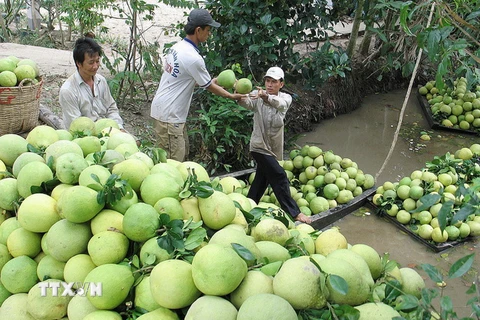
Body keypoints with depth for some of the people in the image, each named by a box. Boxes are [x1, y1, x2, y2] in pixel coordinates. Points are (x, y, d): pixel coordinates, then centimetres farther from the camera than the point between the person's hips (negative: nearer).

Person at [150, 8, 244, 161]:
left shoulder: (177, 47, 6)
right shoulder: (193, 57, -20)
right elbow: (209, 87, -7)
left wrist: (212, 81, 20)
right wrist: (232, 96, 7)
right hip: (169, 115, -10)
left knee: (182, 151, 18)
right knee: (173, 161, -5)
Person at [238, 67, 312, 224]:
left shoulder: (285, 98, -3)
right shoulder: (257, 95, -8)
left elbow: (280, 103, -28)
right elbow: (248, 103, -31)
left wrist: (266, 97, -50)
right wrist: (240, 97, -55)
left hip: (274, 147, 5)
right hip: (260, 145, -5)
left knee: (262, 179, 16)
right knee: (279, 177, -11)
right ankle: (293, 212, -5)